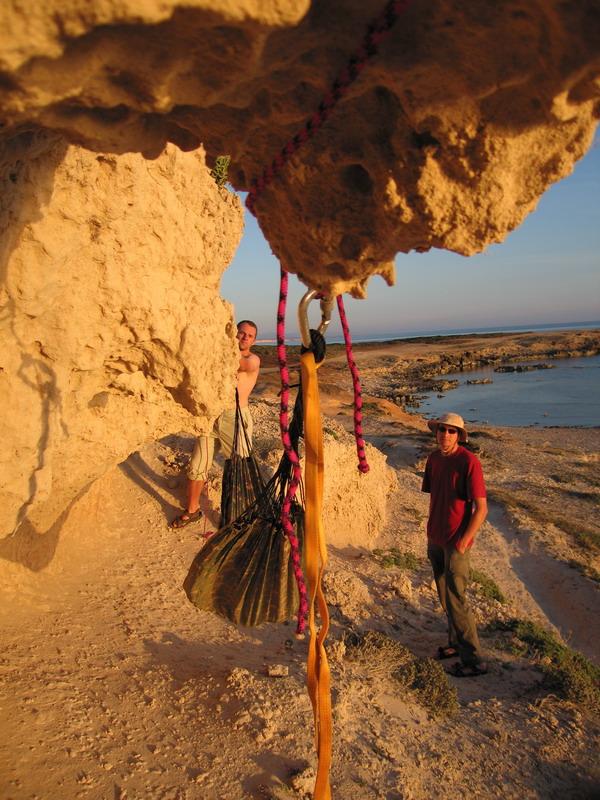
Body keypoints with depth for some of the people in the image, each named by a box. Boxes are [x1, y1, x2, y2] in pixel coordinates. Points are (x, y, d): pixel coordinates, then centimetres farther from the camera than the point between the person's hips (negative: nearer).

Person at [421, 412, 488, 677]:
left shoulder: (468, 461, -18)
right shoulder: (434, 458, 3)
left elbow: (481, 509, -17)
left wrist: (463, 542, -17)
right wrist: (431, 534, 11)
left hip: (456, 542, -7)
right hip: (436, 539, 7)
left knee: (455, 599, -2)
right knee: (444, 596, 17)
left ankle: (473, 660, 11)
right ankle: (456, 643, 34)